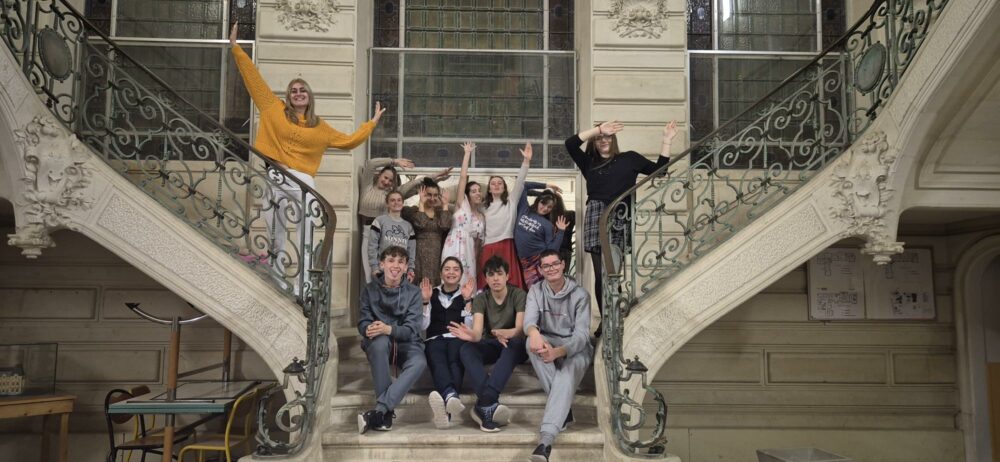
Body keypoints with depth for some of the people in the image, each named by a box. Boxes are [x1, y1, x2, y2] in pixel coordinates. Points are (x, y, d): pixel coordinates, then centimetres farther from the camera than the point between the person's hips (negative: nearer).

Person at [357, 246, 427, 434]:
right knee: (380, 342, -38)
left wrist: (389, 329, -32)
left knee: (419, 362, -35)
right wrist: (369, 329, -30)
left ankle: (377, 411, -40)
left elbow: (412, 328, -11)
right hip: (380, 343, 0)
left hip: (405, 342, 0)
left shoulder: (413, 292, 0)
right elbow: (363, 322, -4)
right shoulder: (370, 289, 3)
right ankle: (386, 412, -34)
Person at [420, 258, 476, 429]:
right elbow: (423, 326, 13)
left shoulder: (466, 295, 21)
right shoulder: (433, 294, 24)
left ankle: (445, 404, -63)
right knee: (438, 361, -37)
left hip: (458, 339, 0)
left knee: (454, 361, -37)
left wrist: (467, 300, -2)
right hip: (435, 339, 0)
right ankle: (451, 396, -68)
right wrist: (425, 301, 4)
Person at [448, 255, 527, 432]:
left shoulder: (518, 295, -8)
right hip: (491, 346, 2)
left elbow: (520, 329, -20)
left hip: (513, 346, -2)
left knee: (515, 343, -38)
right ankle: (491, 404, -48)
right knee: (466, 349, -29)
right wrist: (471, 335, -42)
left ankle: (484, 403, -49)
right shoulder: (481, 299, -1)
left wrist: (504, 333, -44)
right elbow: (478, 332, -16)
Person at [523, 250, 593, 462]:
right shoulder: (536, 291, 1)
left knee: (565, 377, -36)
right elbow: (529, 320, -17)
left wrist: (558, 352, -39)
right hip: (548, 343, 3)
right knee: (532, 342, -32)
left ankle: (545, 440, -52)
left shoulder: (580, 295, -8)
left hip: (575, 348, -3)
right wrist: (534, 333, -44)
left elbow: (581, 335, -18)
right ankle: (564, 410, -29)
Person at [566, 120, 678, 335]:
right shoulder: (589, 162, 19)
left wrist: (667, 140, 16)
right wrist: (598, 129, 6)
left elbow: (659, 169, 19)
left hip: (619, 219, -1)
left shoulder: (630, 158, 18)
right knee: (601, 274, -4)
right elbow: (570, 143, 6)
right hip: (596, 217, 1)